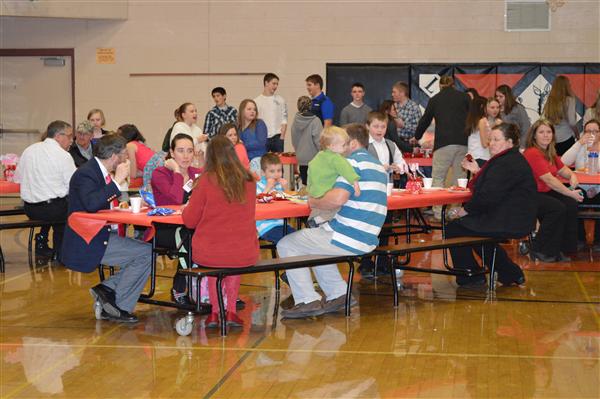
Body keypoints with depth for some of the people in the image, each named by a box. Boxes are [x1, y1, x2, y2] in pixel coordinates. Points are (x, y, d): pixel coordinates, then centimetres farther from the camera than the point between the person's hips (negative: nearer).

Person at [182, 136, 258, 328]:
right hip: (245, 255, 2)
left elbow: (189, 221, -3)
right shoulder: (249, 180, 0)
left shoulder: (207, 180, -10)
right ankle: (230, 312, 28)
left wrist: (187, 208, 19)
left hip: (208, 254, -2)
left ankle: (215, 312, 27)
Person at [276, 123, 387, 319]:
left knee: (286, 245, 2)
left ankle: (307, 301, -3)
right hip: (366, 241, 10)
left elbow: (338, 198, -26)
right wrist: (318, 196, 19)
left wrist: (314, 202, -8)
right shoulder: (376, 165, 18)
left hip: (346, 240, -10)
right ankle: (338, 294, 23)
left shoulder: (353, 162, -12)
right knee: (315, 246, 33)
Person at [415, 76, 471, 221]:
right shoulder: (465, 97, 12)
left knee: (438, 179, 0)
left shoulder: (435, 99, 13)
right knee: (460, 179, 5)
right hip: (463, 143, 2)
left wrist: (416, 138, 38)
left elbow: (425, 120, 23)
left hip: (444, 143, -2)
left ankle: (438, 214, -10)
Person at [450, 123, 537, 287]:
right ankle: (511, 274, 28)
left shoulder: (507, 164, -19)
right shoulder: (512, 160, 17)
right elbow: (493, 188, 23)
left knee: (453, 229, -6)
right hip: (514, 220, 11)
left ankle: (471, 277, 4)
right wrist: (478, 171, 12)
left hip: (508, 223, -11)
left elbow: (489, 196, -24)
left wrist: (466, 210, -13)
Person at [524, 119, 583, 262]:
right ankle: (539, 250, -14)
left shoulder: (550, 153, 12)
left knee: (571, 205, -13)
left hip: (544, 193, 9)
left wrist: (572, 176, -2)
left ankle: (561, 249, -5)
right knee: (558, 208, -28)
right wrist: (571, 193, -21)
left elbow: (563, 170, 23)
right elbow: (549, 180, -23)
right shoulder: (533, 154, -19)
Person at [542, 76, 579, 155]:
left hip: (551, 140, 4)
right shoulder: (569, 100, -7)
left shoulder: (549, 101, 6)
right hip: (566, 139, -4)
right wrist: (577, 134, 6)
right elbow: (572, 122, -11)